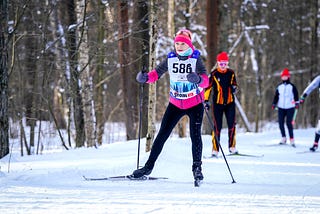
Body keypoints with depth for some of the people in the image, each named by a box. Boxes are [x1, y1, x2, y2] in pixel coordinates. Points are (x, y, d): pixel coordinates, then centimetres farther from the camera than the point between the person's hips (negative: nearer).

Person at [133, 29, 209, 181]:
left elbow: (206, 81, -24)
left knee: (195, 135, -14)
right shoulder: (170, 59, -2)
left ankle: (197, 167, -3)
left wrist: (199, 79, -47)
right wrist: (146, 77, -20)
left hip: (195, 104, -3)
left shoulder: (196, 60, -12)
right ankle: (149, 166, 9)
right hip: (175, 104, 3)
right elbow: (156, 73, 2)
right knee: (162, 134, 3)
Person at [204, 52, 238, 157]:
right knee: (217, 127, -4)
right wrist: (206, 100, -15)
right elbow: (208, 87, -6)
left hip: (230, 102, 3)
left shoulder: (231, 73, 5)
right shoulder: (214, 74, -5)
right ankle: (215, 150, 1)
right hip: (217, 103, -3)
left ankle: (232, 147, 5)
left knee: (232, 125, -6)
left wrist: (234, 88, -7)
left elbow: (234, 84, 17)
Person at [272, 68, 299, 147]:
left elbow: (296, 95, -4)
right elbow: (276, 96, 17)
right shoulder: (279, 87, 12)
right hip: (281, 108, 4)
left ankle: (292, 139, -4)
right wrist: (274, 104, 12)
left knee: (289, 123, -9)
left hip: (290, 107, -4)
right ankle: (283, 138, 11)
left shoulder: (292, 86, 0)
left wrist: (297, 103, -14)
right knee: (281, 122, -1)